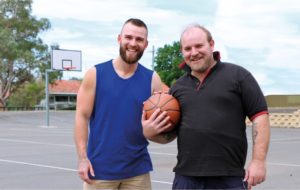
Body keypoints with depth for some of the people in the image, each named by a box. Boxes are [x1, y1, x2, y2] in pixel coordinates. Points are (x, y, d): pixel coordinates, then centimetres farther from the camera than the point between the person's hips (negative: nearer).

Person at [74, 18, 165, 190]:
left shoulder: (152, 79, 2)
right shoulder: (95, 74, -3)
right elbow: (82, 117, -3)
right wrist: (82, 158, -10)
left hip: (138, 170, 2)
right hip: (100, 168, -2)